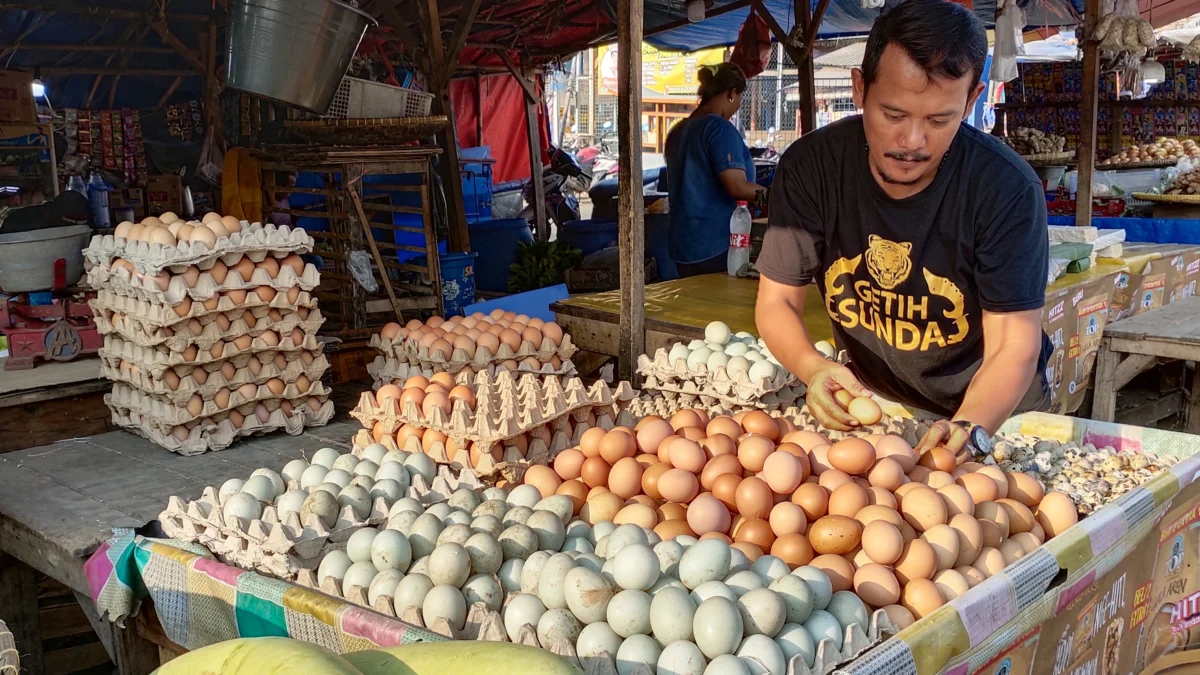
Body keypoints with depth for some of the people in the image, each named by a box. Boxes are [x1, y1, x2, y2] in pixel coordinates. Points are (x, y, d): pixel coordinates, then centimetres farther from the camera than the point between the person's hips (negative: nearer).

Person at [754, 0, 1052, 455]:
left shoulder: (1007, 189, -19)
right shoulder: (811, 167, -14)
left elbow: (1012, 347, -18)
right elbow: (776, 302, -7)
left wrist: (968, 427, -36)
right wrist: (814, 369, -27)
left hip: (992, 406, 0)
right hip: (871, 402, 0)